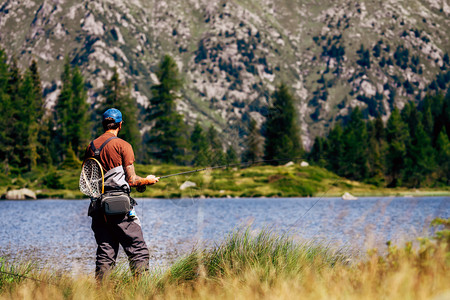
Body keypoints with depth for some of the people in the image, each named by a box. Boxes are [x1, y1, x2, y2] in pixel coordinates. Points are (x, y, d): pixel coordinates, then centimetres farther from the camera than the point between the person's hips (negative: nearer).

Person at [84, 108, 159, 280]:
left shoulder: (91, 146, 13)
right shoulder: (122, 146, -5)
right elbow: (131, 180, -8)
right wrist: (147, 180, 10)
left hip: (97, 206, 6)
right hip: (119, 206, -6)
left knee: (104, 254, 8)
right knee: (139, 252, -3)